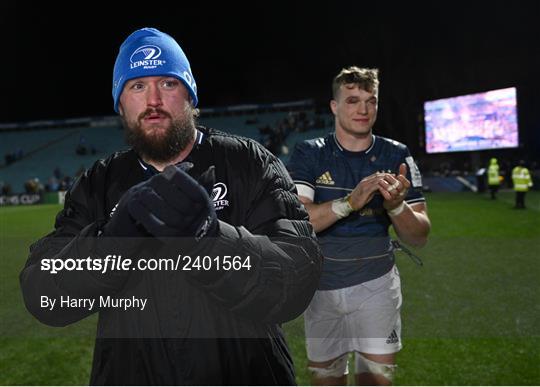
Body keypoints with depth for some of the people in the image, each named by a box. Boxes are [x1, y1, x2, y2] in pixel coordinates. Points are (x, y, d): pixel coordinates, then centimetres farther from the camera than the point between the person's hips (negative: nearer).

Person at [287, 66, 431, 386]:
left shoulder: (396, 156, -1)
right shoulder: (309, 154, -4)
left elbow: (419, 236, -4)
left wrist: (396, 205, -25)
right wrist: (350, 201, -32)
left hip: (376, 285, 0)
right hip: (322, 287, 0)